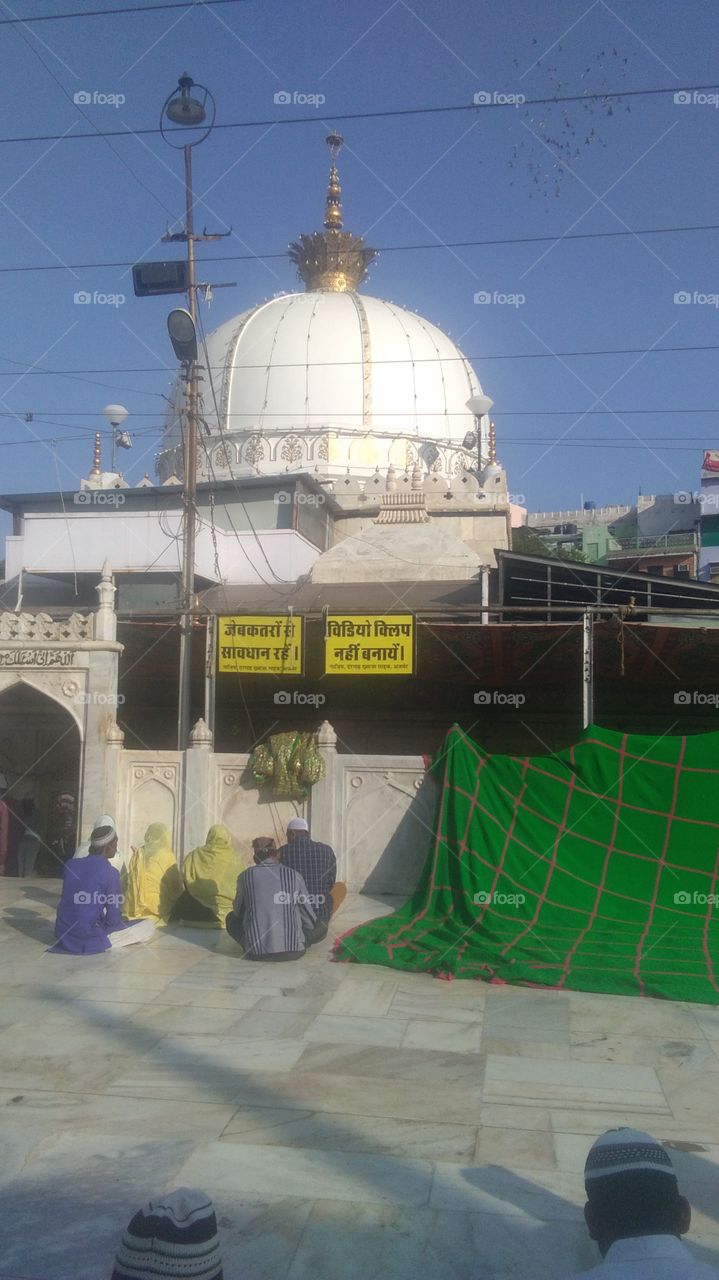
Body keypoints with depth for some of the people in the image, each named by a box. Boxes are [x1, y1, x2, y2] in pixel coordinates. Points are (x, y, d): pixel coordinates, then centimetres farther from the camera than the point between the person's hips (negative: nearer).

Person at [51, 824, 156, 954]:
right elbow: (113, 920, -13)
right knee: (148, 926, 2)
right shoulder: (110, 873, -16)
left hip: (63, 935, 8)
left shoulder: (70, 865, 1)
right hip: (89, 939, -8)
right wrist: (124, 923, 11)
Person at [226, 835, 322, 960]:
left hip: (256, 953, -1)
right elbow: (309, 921, 9)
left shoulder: (245, 876, 1)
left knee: (231, 918, 26)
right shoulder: (294, 876, 1)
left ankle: (252, 947, 10)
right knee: (322, 927, 27)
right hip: (293, 951, 1)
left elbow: (238, 912, 17)